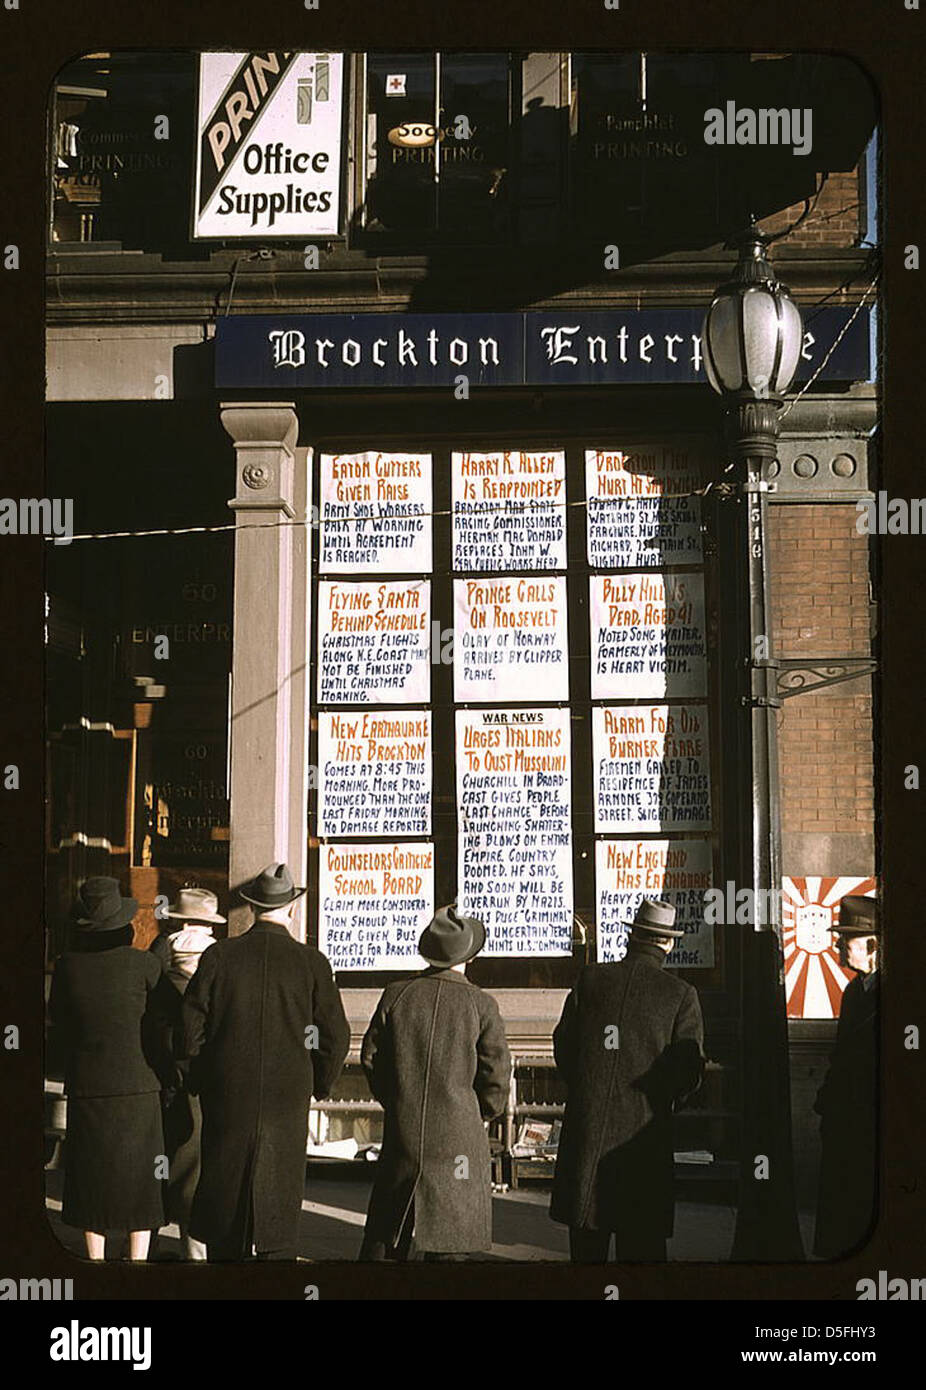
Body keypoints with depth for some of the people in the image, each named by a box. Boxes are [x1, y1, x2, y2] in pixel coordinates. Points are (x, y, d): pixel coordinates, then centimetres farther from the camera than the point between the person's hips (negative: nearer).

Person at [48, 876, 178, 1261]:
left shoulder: (68, 965, -5)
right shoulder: (143, 964, -9)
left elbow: (57, 1018, 9)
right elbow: (169, 1014, 0)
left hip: (86, 1088, 1)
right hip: (138, 1085, -1)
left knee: (93, 1178, 11)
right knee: (140, 1179, 8)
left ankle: (95, 1262, 15)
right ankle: (137, 1262, 10)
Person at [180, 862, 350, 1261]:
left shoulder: (219, 955, -4)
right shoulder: (311, 962, -5)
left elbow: (189, 1029, -4)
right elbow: (335, 1037, -3)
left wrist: (202, 1079, 11)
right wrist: (320, 1085, 13)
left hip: (226, 1096, 1)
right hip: (288, 1099, -1)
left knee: (223, 1191, 11)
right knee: (279, 1199, 7)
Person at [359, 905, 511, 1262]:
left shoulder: (396, 995, -1)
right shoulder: (481, 1005, -7)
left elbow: (371, 1056, 4)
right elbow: (496, 1075, -6)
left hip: (402, 1132, 2)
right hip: (459, 1137, -2)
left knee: (384, 1236, 12)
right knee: (450, 1237, 5)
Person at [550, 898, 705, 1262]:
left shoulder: (590, 979, 2)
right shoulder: (681, 994, -3)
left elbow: (563, 1045, 5)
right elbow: (689, 1072, -6)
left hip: (586, 1125, 2)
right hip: (644, 1129, -2)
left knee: (586, 1237, 12)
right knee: (642, 1243, 6)